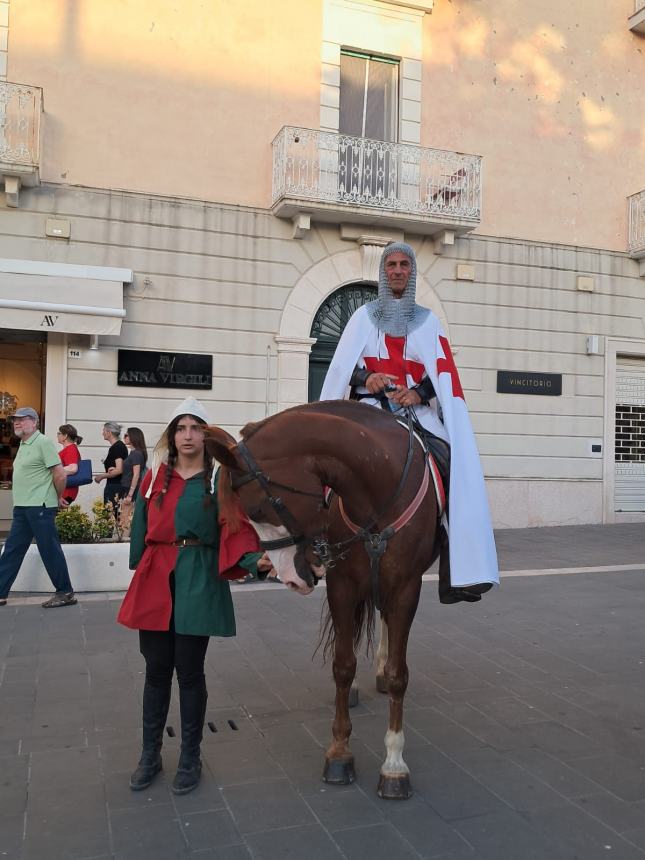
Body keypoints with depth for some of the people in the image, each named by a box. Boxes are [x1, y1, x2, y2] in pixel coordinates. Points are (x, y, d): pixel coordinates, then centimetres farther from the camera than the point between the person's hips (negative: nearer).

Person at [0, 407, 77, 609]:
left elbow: (60, 475, -15)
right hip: (22, 507, 9)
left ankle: (66, 593, 7)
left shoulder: (43, 443, -12)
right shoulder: (23, 445, 15)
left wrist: (57, 498, -2)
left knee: (50, 551, -2)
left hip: (39, 507, -9)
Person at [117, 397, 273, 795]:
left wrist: (254, 560, -28)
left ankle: (190, 757, 23)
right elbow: (141, 531, 9)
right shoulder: (155, 478, 7)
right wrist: (140, 573, 3)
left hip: (198, 583, -2)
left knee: (189, 671, 5)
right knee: (157, 669, 11)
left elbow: (235, 531, -11)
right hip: (156, 582, 3)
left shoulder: (219, 479, -1)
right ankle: (150, 754, 28)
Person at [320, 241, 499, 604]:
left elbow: (442, 373, 6)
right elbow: (342, 368, 9)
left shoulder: (428, 320, 15)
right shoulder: (365, 315, 14)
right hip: (372, 406, 0)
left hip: (417, 409, 1)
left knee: (455, 465, -22)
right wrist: (366, 377, -12)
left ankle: (455, 575, -17)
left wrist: (418, 393, -14)